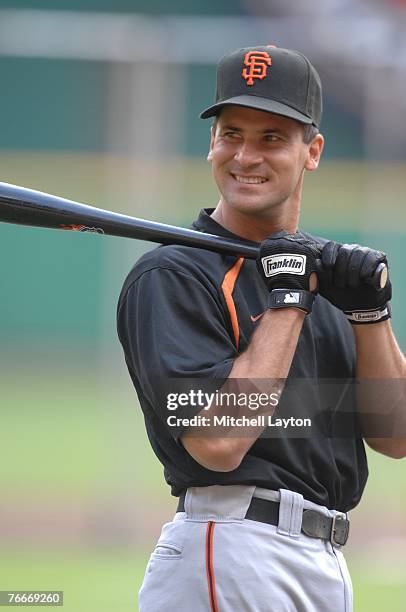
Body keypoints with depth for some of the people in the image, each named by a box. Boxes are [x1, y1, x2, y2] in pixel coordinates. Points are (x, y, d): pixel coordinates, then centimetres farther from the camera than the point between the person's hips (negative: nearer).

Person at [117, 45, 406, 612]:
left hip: (326, 565, 6)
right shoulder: (171, 276, -7)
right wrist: (287, 299, -12)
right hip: (228, 558, -6)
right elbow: (218, 442, -20)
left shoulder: (322, 269, 15)